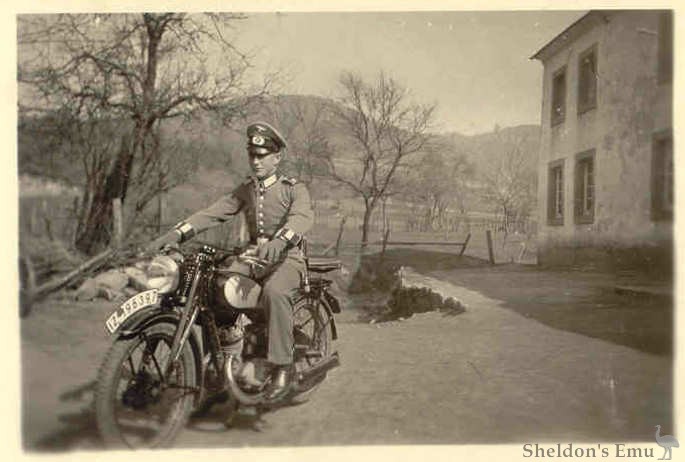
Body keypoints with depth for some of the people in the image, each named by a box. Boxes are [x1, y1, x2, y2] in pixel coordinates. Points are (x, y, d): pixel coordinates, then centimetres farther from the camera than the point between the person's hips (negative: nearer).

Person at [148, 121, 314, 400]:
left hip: (286, 258, -6)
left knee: (274, 291, -37)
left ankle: (282, 365, -30)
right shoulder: (246, 190, 17)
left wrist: (281, 239, -45)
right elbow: (214, 212, 4)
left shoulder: (294, 189, 0)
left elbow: (303, 217, -23)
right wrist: (178, 232, -13)